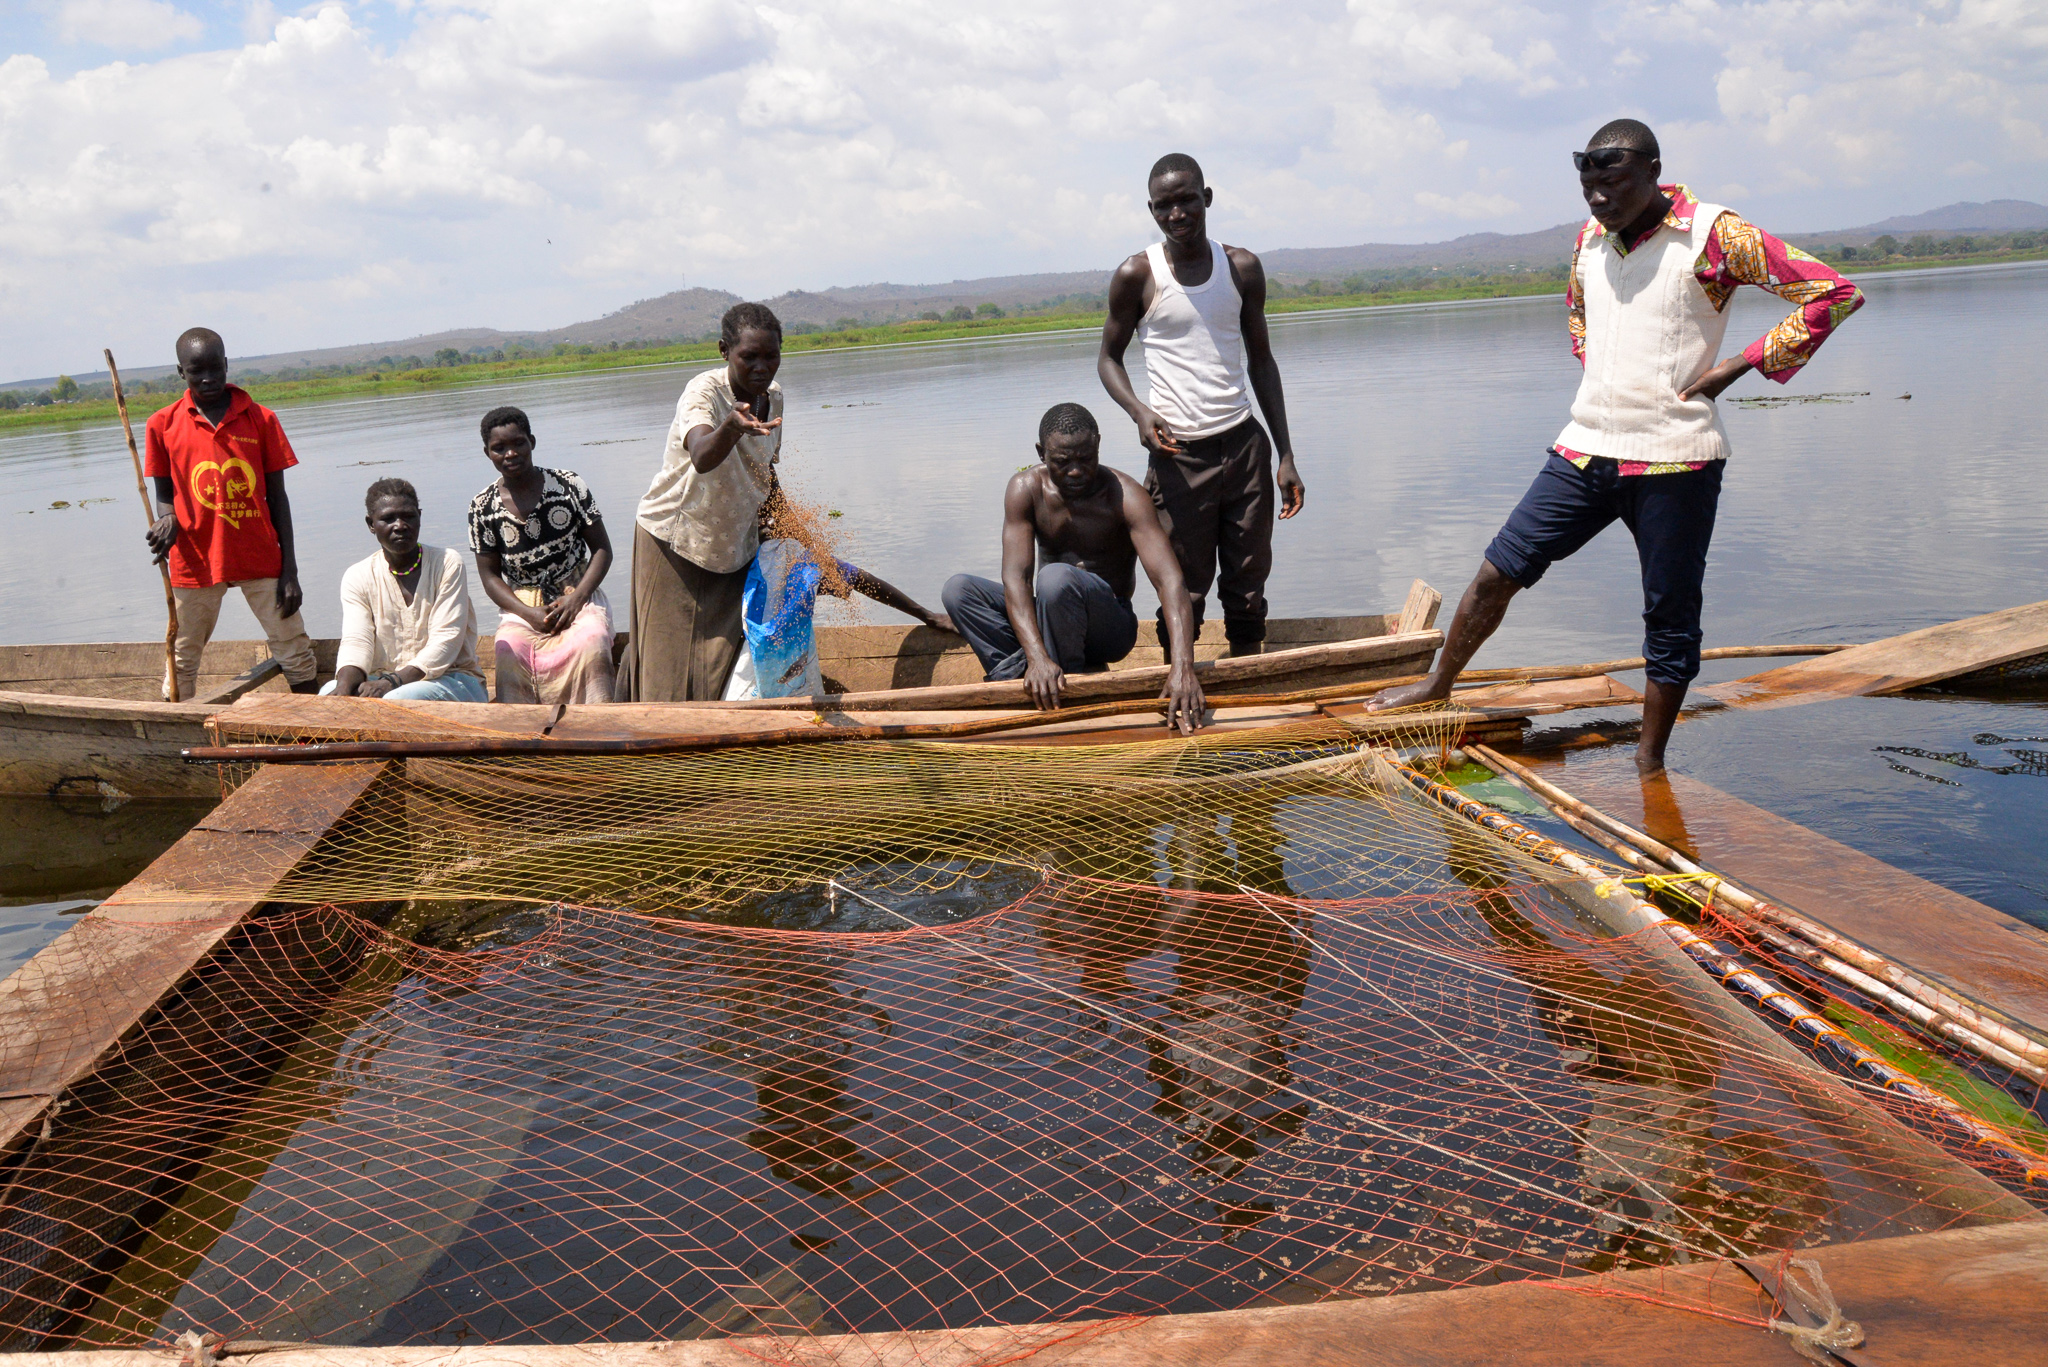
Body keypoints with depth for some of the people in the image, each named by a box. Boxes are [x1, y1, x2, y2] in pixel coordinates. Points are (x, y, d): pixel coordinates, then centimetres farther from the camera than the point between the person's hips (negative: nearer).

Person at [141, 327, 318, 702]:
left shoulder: (260, 419, 1)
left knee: (297, 654, 2)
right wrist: (168, 522, -17)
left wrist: (289, 570, -2)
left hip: (260, 558, 0)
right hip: (195, 561, 0)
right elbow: (165, 494, 8)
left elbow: (276, 496, 2)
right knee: (181, 664, 7)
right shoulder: (163, 425, 1)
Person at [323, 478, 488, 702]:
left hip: (452, 678, -3)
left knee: (398, 700, -35)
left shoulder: (447, 563, -4)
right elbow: (356, 642, -7)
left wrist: (391, 682, -27)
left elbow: (446, 641, -12)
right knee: (329, 693, -27)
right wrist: (344, 686, -31)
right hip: (385, 681, 3)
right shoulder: (358, 577, 6)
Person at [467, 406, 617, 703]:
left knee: (590, 646, -34)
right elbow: (490, 575, 5)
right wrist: (530, 614, -12)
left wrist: (576, 599, -14)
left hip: (578, 595, -1)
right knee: (510, 652, -32)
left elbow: (602, 548, 1)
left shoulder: (569, 486, -2)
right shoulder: (483, 507, 2)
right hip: (523, 606, 1)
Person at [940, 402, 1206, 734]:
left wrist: (1182, 667, -46)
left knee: (1057, 577, -35)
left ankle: (1068, 692, -22)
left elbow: (1170, 581, -29)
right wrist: (1037, 656, -39)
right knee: (957, 589, -18)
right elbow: (1015, 576, -21)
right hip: (1046, 620, 4)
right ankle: (1024, 675, -30)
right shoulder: (1026, 488, -10)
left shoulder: (1123, 495, -18)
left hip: (1110, 627, -4)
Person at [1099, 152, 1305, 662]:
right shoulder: (1137, 275, -3)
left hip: (1244, 443, 3)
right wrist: (1139, 412, -14)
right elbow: (1109, 357, 7)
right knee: (1184, 592, -1)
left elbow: (1260, 360, 12)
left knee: (1248, 585, 8)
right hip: (1179, 453, -3)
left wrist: (1286, 456, 7)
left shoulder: (1242, 268, 6)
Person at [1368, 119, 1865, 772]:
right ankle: (1438, 685, 24)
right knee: (1499, 569, 5)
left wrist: (1737, 365, -11)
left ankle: (1648, 767, 13)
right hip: (1585, 448, 5)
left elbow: (1834, 293, -9)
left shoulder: (1714, 235, -8)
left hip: (1674, 457, -5)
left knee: (1670, 620, 3)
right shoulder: (1589, 240, 11)